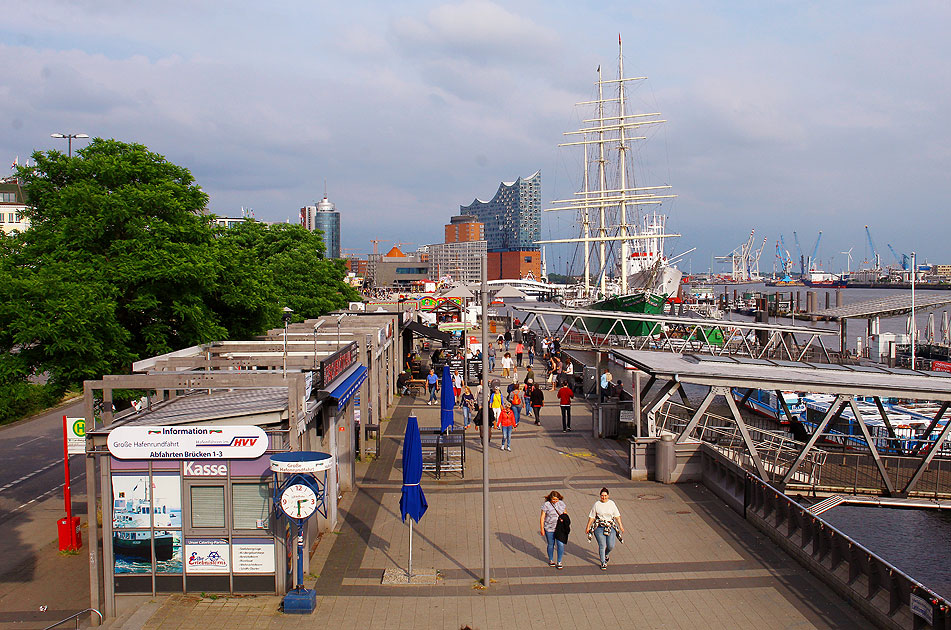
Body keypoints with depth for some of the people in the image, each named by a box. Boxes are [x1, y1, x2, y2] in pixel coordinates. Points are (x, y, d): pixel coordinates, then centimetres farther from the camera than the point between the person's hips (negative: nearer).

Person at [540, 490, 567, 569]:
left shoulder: (561, 503, 2)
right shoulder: (546, 505, -9)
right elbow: (542, 518, -7)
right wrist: (542, 529, -10)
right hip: (549, 529, -2)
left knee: (561, 544, -6)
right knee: (551, 545, 10)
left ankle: (559, 562, 9)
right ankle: (551, 560, 32)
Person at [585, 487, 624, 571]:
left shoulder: (611, 503, 4)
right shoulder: (597, 504, -2)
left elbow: (617, 516, 9)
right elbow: (591, 516, 4)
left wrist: (620, 526, 6)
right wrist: (588, 527, 4)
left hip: (611, 527, 2)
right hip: (599, 527, -2)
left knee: (611, 546, -1)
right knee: (602, 545, -6)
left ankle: (606, 554, 33)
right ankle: (603, 563, 9)